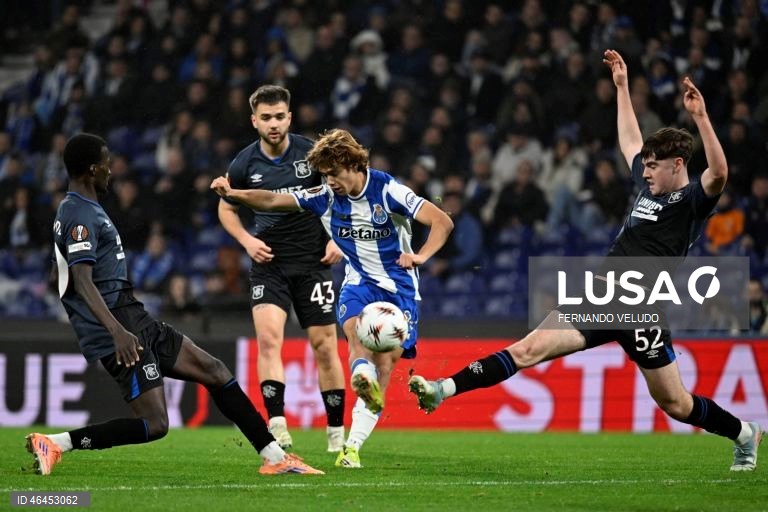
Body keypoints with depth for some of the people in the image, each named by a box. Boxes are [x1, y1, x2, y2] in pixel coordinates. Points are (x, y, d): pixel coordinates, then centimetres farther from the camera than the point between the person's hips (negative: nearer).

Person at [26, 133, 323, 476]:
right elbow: (82, 280, -27)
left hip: (137, 325, 11)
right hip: (123, 335, -11)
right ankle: (55, 444, -14)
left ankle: (274, 457, 13)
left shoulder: (72, 211, 18)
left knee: (214, 371, 10)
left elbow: (57, 275, 29)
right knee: (154, 425, -16)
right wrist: (117, 332, -38)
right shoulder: (81, 216, -15)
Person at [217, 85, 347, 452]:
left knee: (325, 346, 2)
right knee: (268, 336, -20)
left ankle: (336, 432, 15)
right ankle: (277, 425, -24)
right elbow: (226, 208, 13)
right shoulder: (245, 164, -4)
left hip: (312, 260, 0)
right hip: (268, 262, 0)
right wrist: (247, 240, -4)